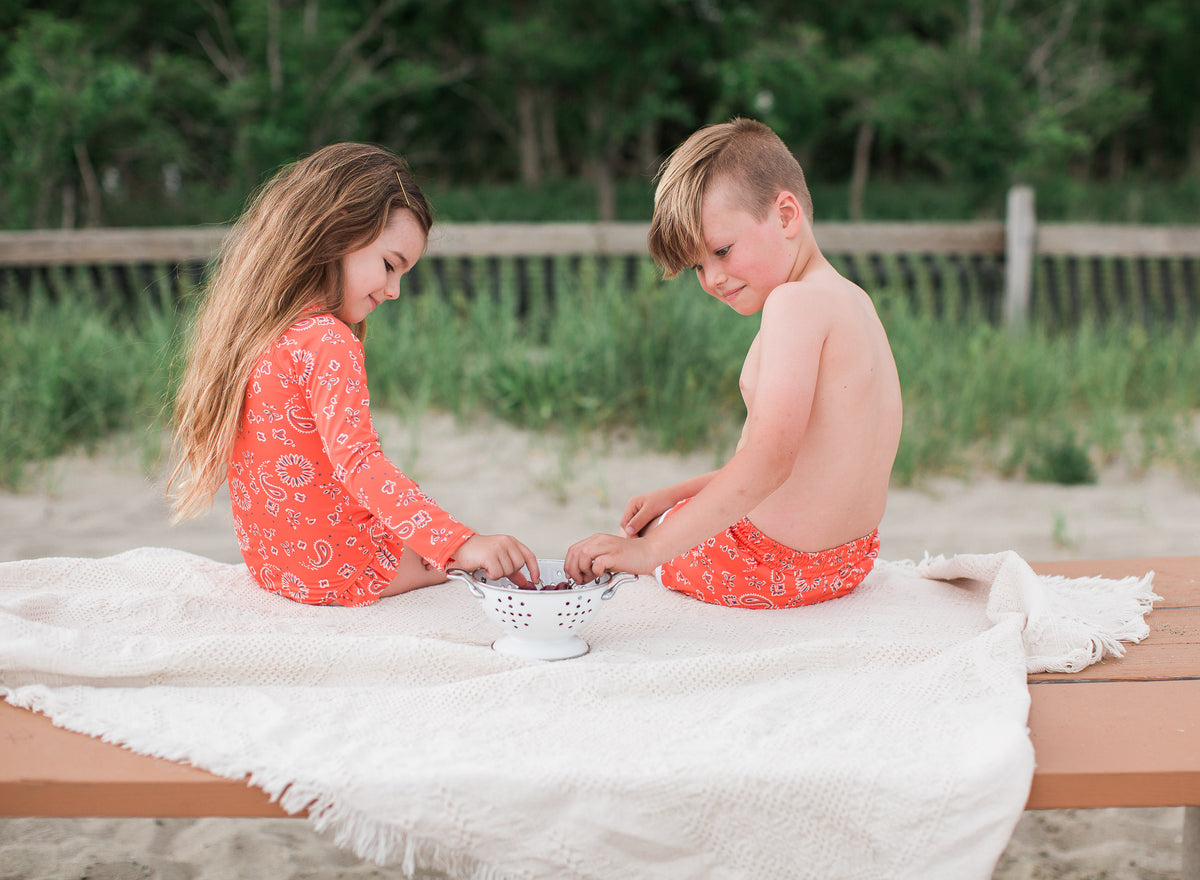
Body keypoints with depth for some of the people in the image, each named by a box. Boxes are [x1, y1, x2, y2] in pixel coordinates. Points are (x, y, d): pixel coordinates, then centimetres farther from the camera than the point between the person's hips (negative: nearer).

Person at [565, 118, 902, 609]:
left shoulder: (794, 302, -22)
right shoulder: (851, 298, 9)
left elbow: (768, 461, -32)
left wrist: (650, 548, -33)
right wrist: (680, 494, 12)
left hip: (779, 564, -10)